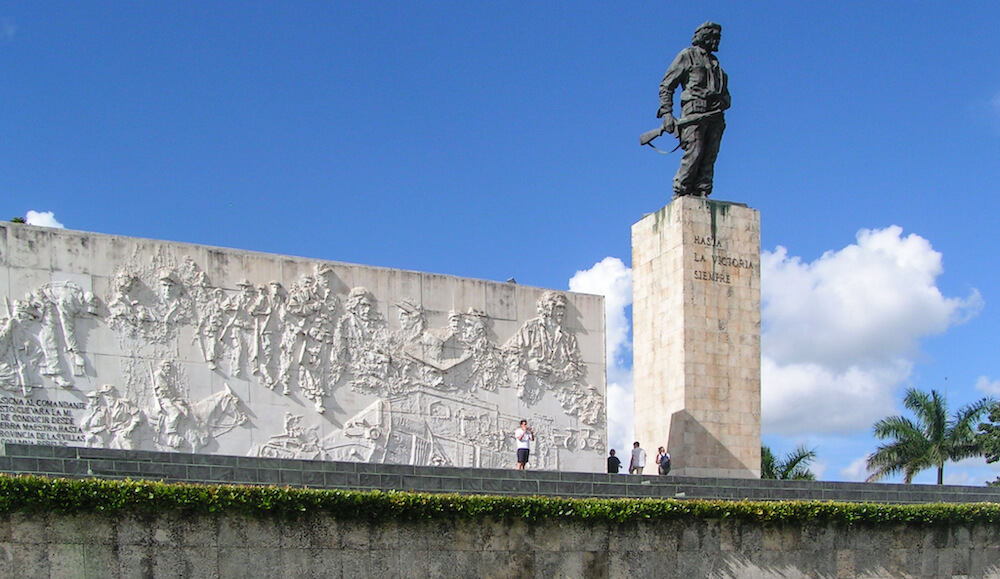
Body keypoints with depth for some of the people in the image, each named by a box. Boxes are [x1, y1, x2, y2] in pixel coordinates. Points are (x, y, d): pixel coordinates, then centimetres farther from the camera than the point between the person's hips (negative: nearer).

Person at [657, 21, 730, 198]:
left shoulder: (715, 62, 27)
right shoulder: (687, 55, 8)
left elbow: (724, 92, 29)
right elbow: (666, 85, 3)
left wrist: (724, 101, 6)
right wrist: (666, 112, -8)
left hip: (715, 116, 6)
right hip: (694, 112, -6)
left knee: (709, 158, -2)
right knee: (693, 154, -15)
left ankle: (701, 194, -3)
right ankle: (680, 193, -9)